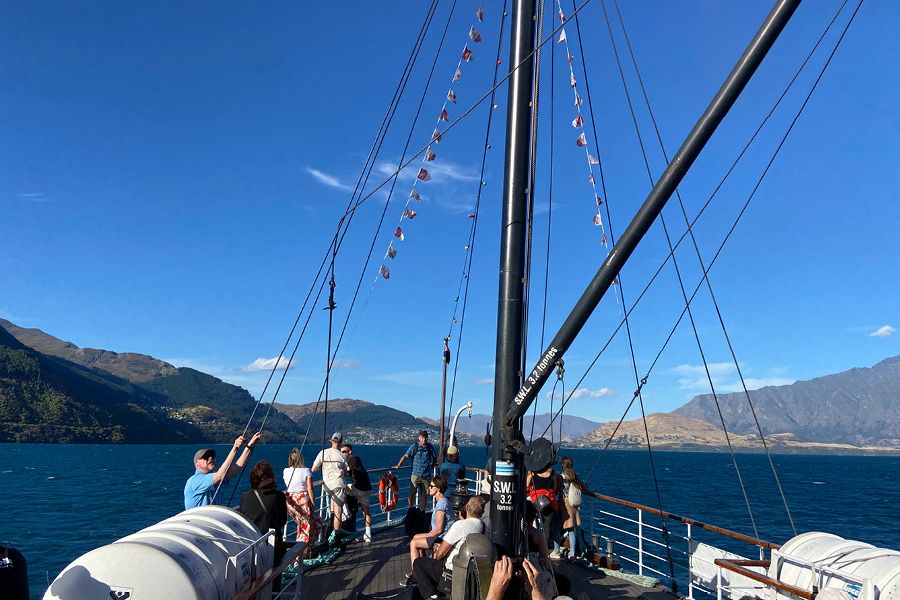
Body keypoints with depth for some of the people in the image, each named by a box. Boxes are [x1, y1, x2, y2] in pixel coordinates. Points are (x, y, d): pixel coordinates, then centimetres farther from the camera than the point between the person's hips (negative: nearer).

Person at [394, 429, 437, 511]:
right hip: (416, 474, -2)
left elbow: (435, 458, 22)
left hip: (426, 476, 2)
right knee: (412, 494, -9)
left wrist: (432, 466, 9)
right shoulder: (414, 447, 0)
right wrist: (398, 466, -19)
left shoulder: (430, 447, 7)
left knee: (424, 495, 5)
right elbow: (405, 456, -8)